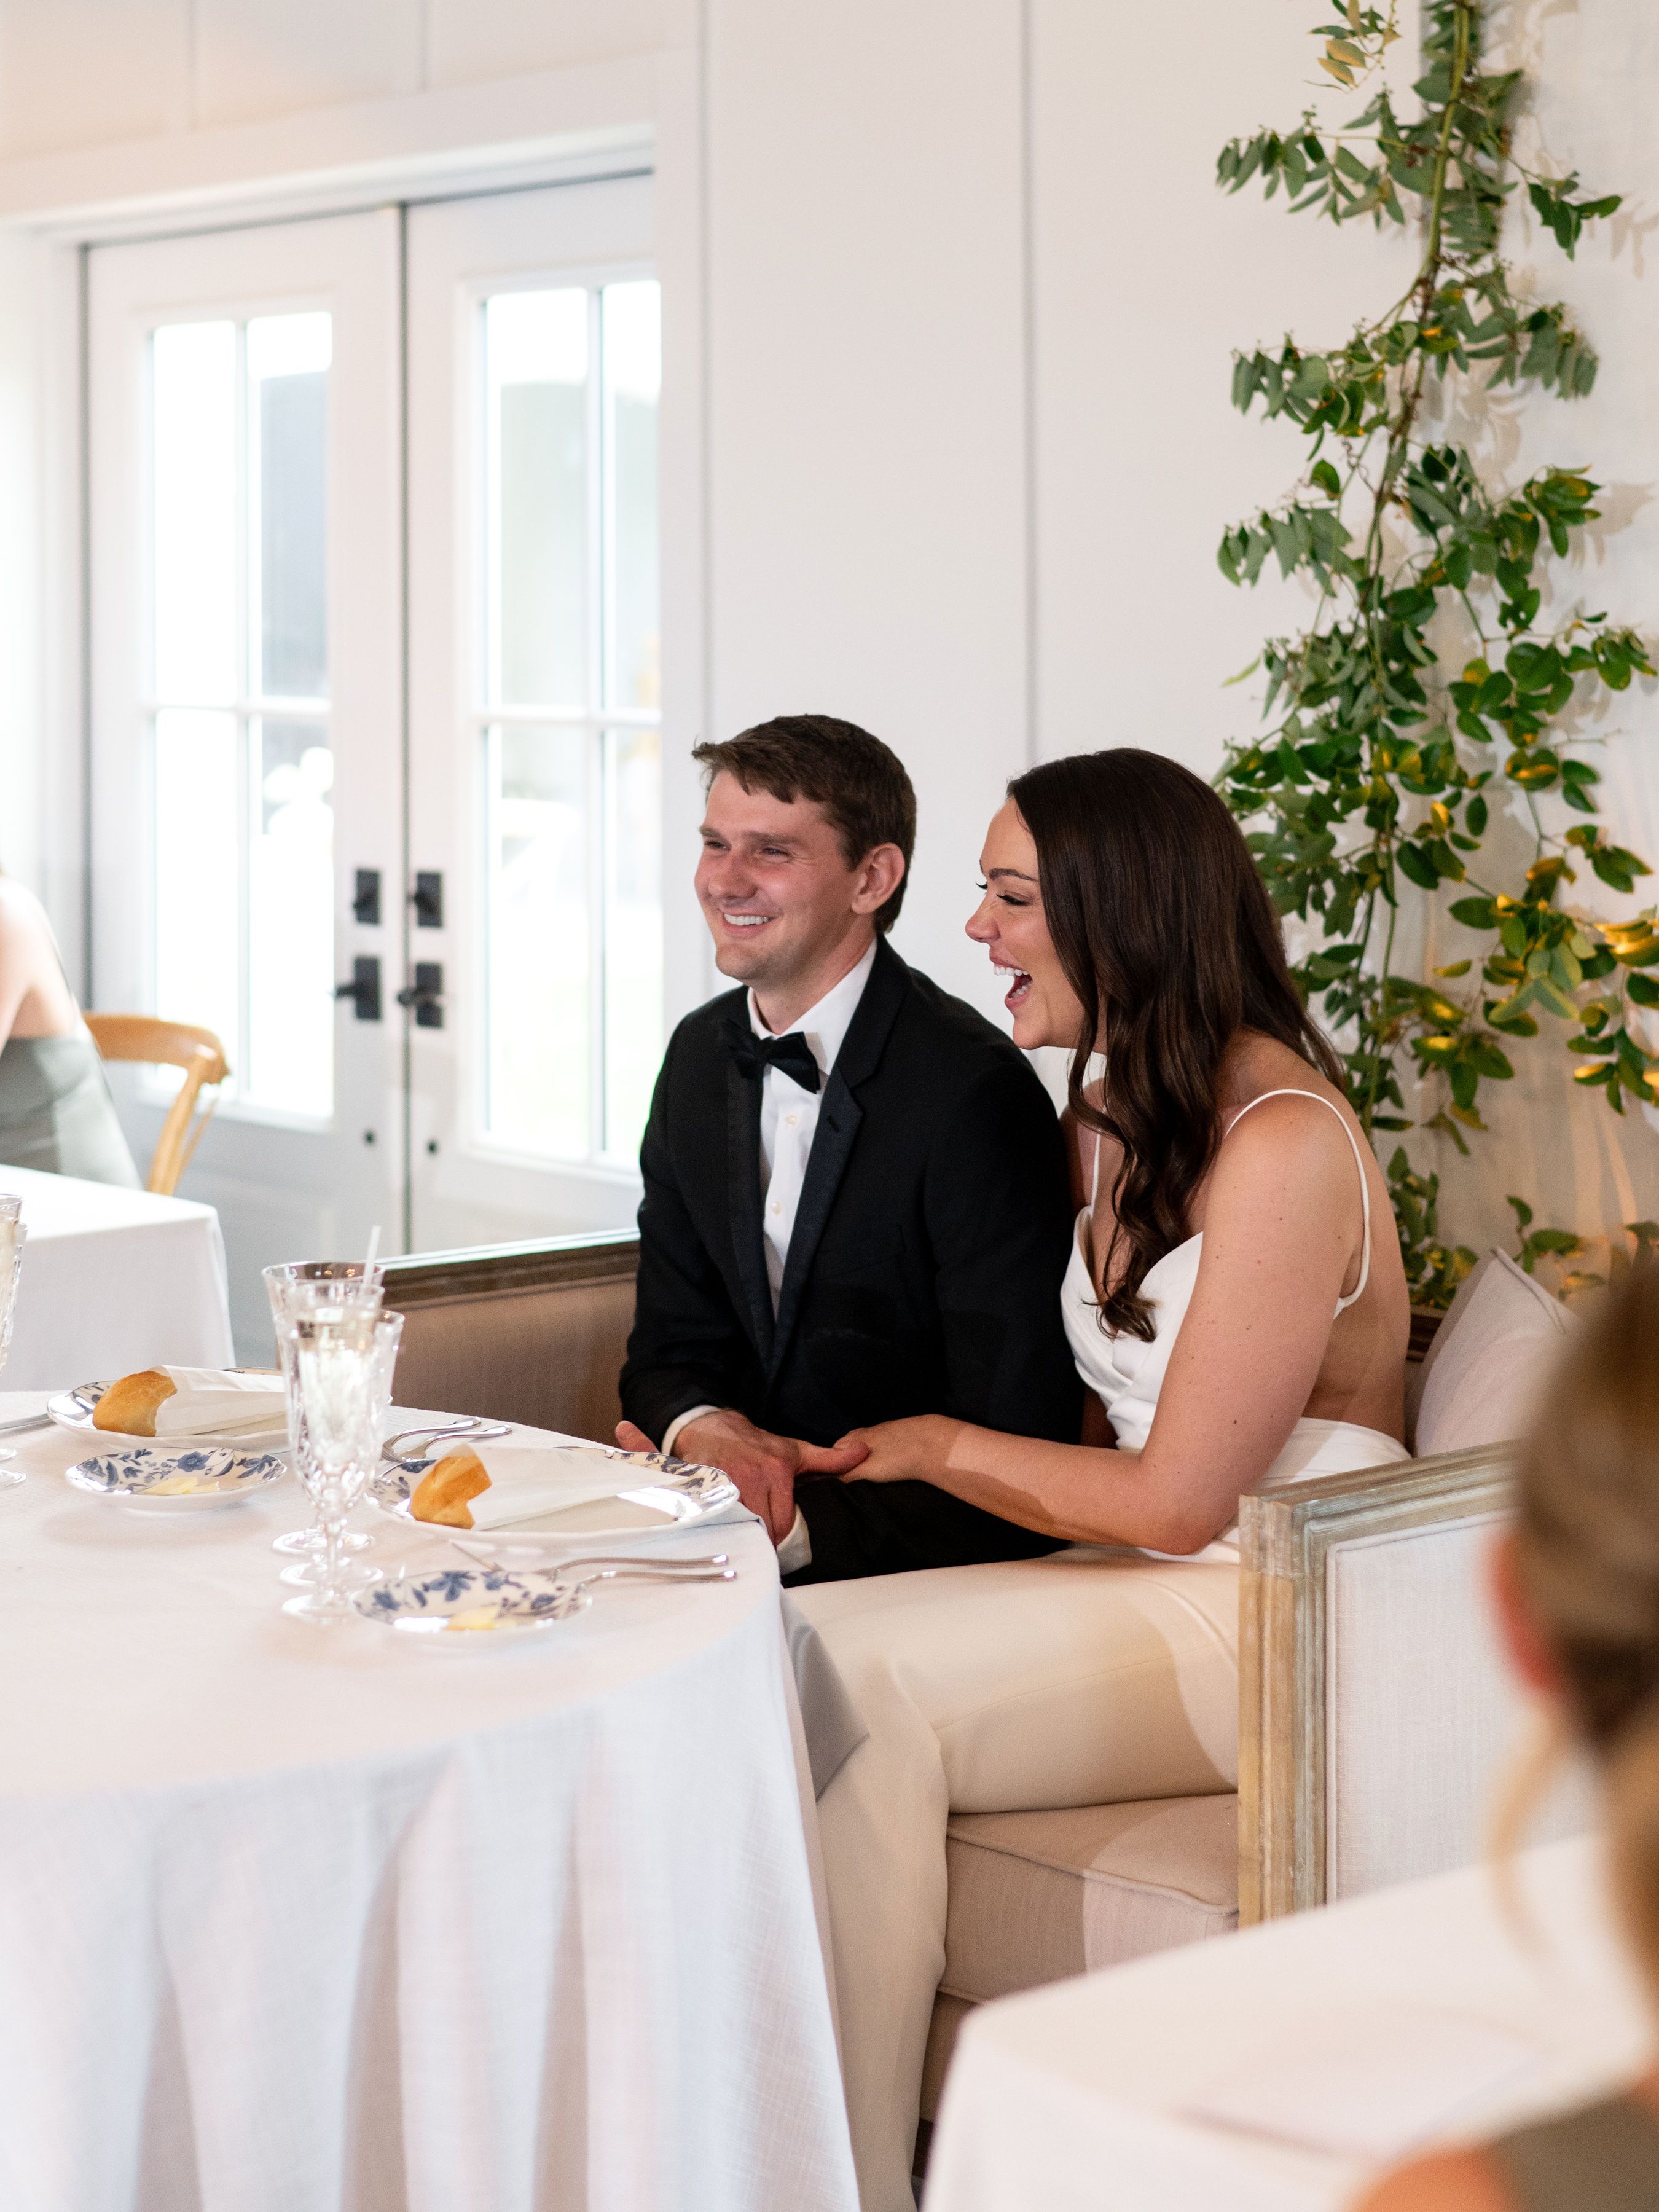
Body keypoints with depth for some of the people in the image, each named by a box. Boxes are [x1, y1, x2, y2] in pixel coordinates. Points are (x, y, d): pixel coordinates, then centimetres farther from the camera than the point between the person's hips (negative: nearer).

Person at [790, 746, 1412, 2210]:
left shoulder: (1283, 1143, -16)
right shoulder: (1110, 1116, 13)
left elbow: (1178, 1497, -16)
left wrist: (943, 1447, -4)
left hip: (1266, 1621, -8)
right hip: (1139, 1579, 8)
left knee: (843, 1669, -25)